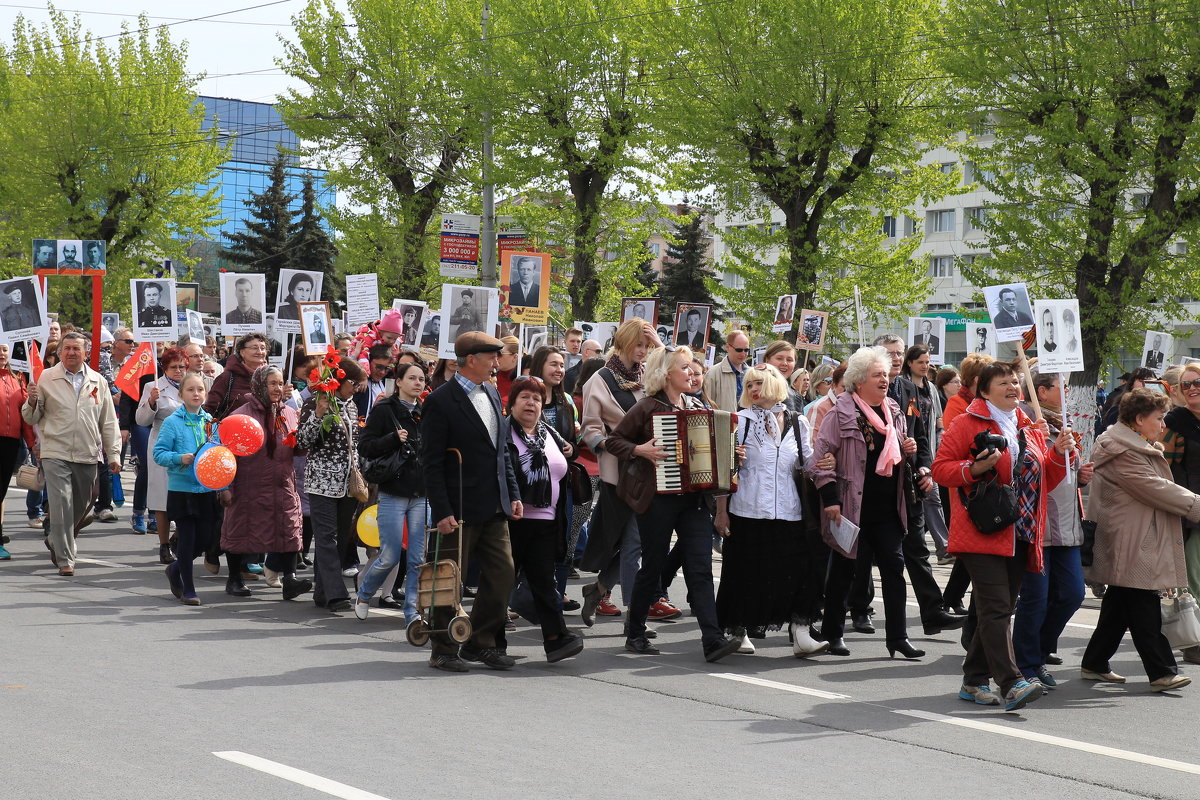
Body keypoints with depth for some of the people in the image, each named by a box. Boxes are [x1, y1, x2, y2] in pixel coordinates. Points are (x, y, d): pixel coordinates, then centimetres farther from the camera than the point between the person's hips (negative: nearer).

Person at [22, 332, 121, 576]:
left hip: (87, 456, 3)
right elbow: (31, 418, 6)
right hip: (56, 453, -3)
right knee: (61, 505, -11)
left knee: (81, 507, 13)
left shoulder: (98, 382, 9)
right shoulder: (47, 379, 2)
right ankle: (65, 559, -6)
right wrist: (32, 402, -16)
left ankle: (55, 541, 38)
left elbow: (108, 422, 13)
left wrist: (114, 454, 10)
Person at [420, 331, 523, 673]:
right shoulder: (441, 401, -11)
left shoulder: (492, 394, 13)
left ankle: (482, 642, 17)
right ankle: (444, 650, 12)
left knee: (502, 572, 5)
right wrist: (442, 511, -17)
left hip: (495, 507, 7)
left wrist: (513, 494, 11)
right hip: (460, 509, -7)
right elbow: (432, 461, -12)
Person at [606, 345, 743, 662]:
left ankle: (712, 639, -12)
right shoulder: (648, 407, -4)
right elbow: (613, 441, -3)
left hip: (694, 499, 5)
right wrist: (640, 450, -18)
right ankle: (635, 634, 18)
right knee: (652, 566, 4)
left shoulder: (696, 408, 14)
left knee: (700, 568, -5)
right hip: (658, 499, -5)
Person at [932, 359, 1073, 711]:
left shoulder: (1031, 428, 18)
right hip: (982, 534, -7)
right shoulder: (966, 424, -2)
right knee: (995, 608, -14)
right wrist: (975, 468, -19)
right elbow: (940, 469, -5)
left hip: (1020, 536, 7)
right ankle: (1011, 684, -20)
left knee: (999, 609, 10)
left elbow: (1044, 481, 22)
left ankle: (974, 681, 19)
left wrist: (1058, 454, 5)